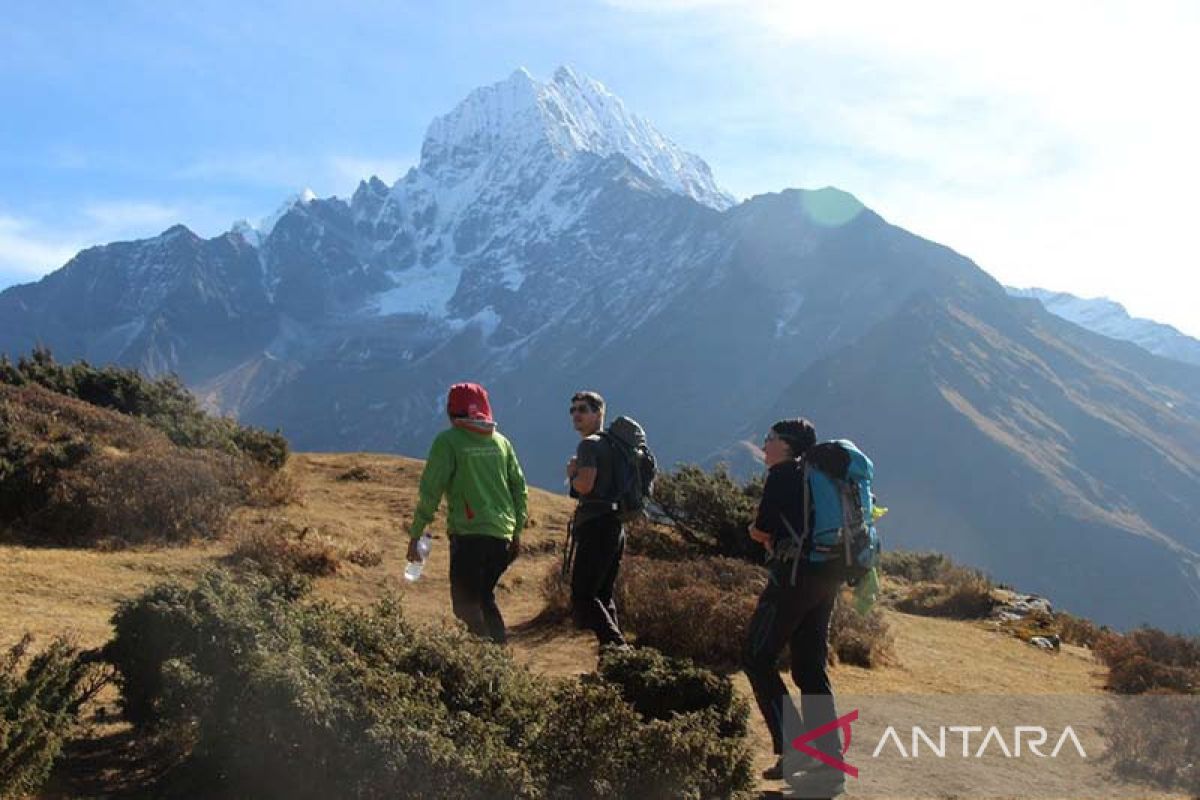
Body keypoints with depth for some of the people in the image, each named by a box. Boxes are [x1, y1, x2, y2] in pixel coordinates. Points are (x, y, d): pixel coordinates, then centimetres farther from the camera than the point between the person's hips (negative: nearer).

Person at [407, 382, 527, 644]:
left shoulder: (448, 441, -4)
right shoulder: (500, 441, 12)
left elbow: (430, 490, -9)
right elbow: (520, 488, 14)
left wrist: (415, 534, -2)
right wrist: (517, 531, 23)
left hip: (468, 534, -6)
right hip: (502, 534, 6)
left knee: (466, 603, 0)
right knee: (484, 597, 21)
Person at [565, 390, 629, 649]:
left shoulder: (589, 445, -10)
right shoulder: (611, 444, 19)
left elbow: (585, 485, -22)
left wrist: (572, 472, -3)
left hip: (596, 527, -10)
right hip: (615, 526, 10)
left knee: (582, 597, -9)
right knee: (603, 595, 16)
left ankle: (617, 646, -18)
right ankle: (615, 648, 14)